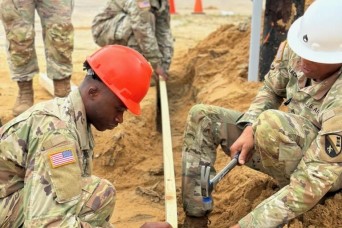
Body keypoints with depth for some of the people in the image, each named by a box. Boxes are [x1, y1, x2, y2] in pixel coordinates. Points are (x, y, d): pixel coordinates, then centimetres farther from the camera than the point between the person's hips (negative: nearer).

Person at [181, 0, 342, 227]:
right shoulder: (297, 50, -16)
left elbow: (310, 186, -35)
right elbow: (271, 90, 3)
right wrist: (250, 128, -16)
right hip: (292, 144, 7)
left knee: (271, 124, -38)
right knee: (202, 117, -4)